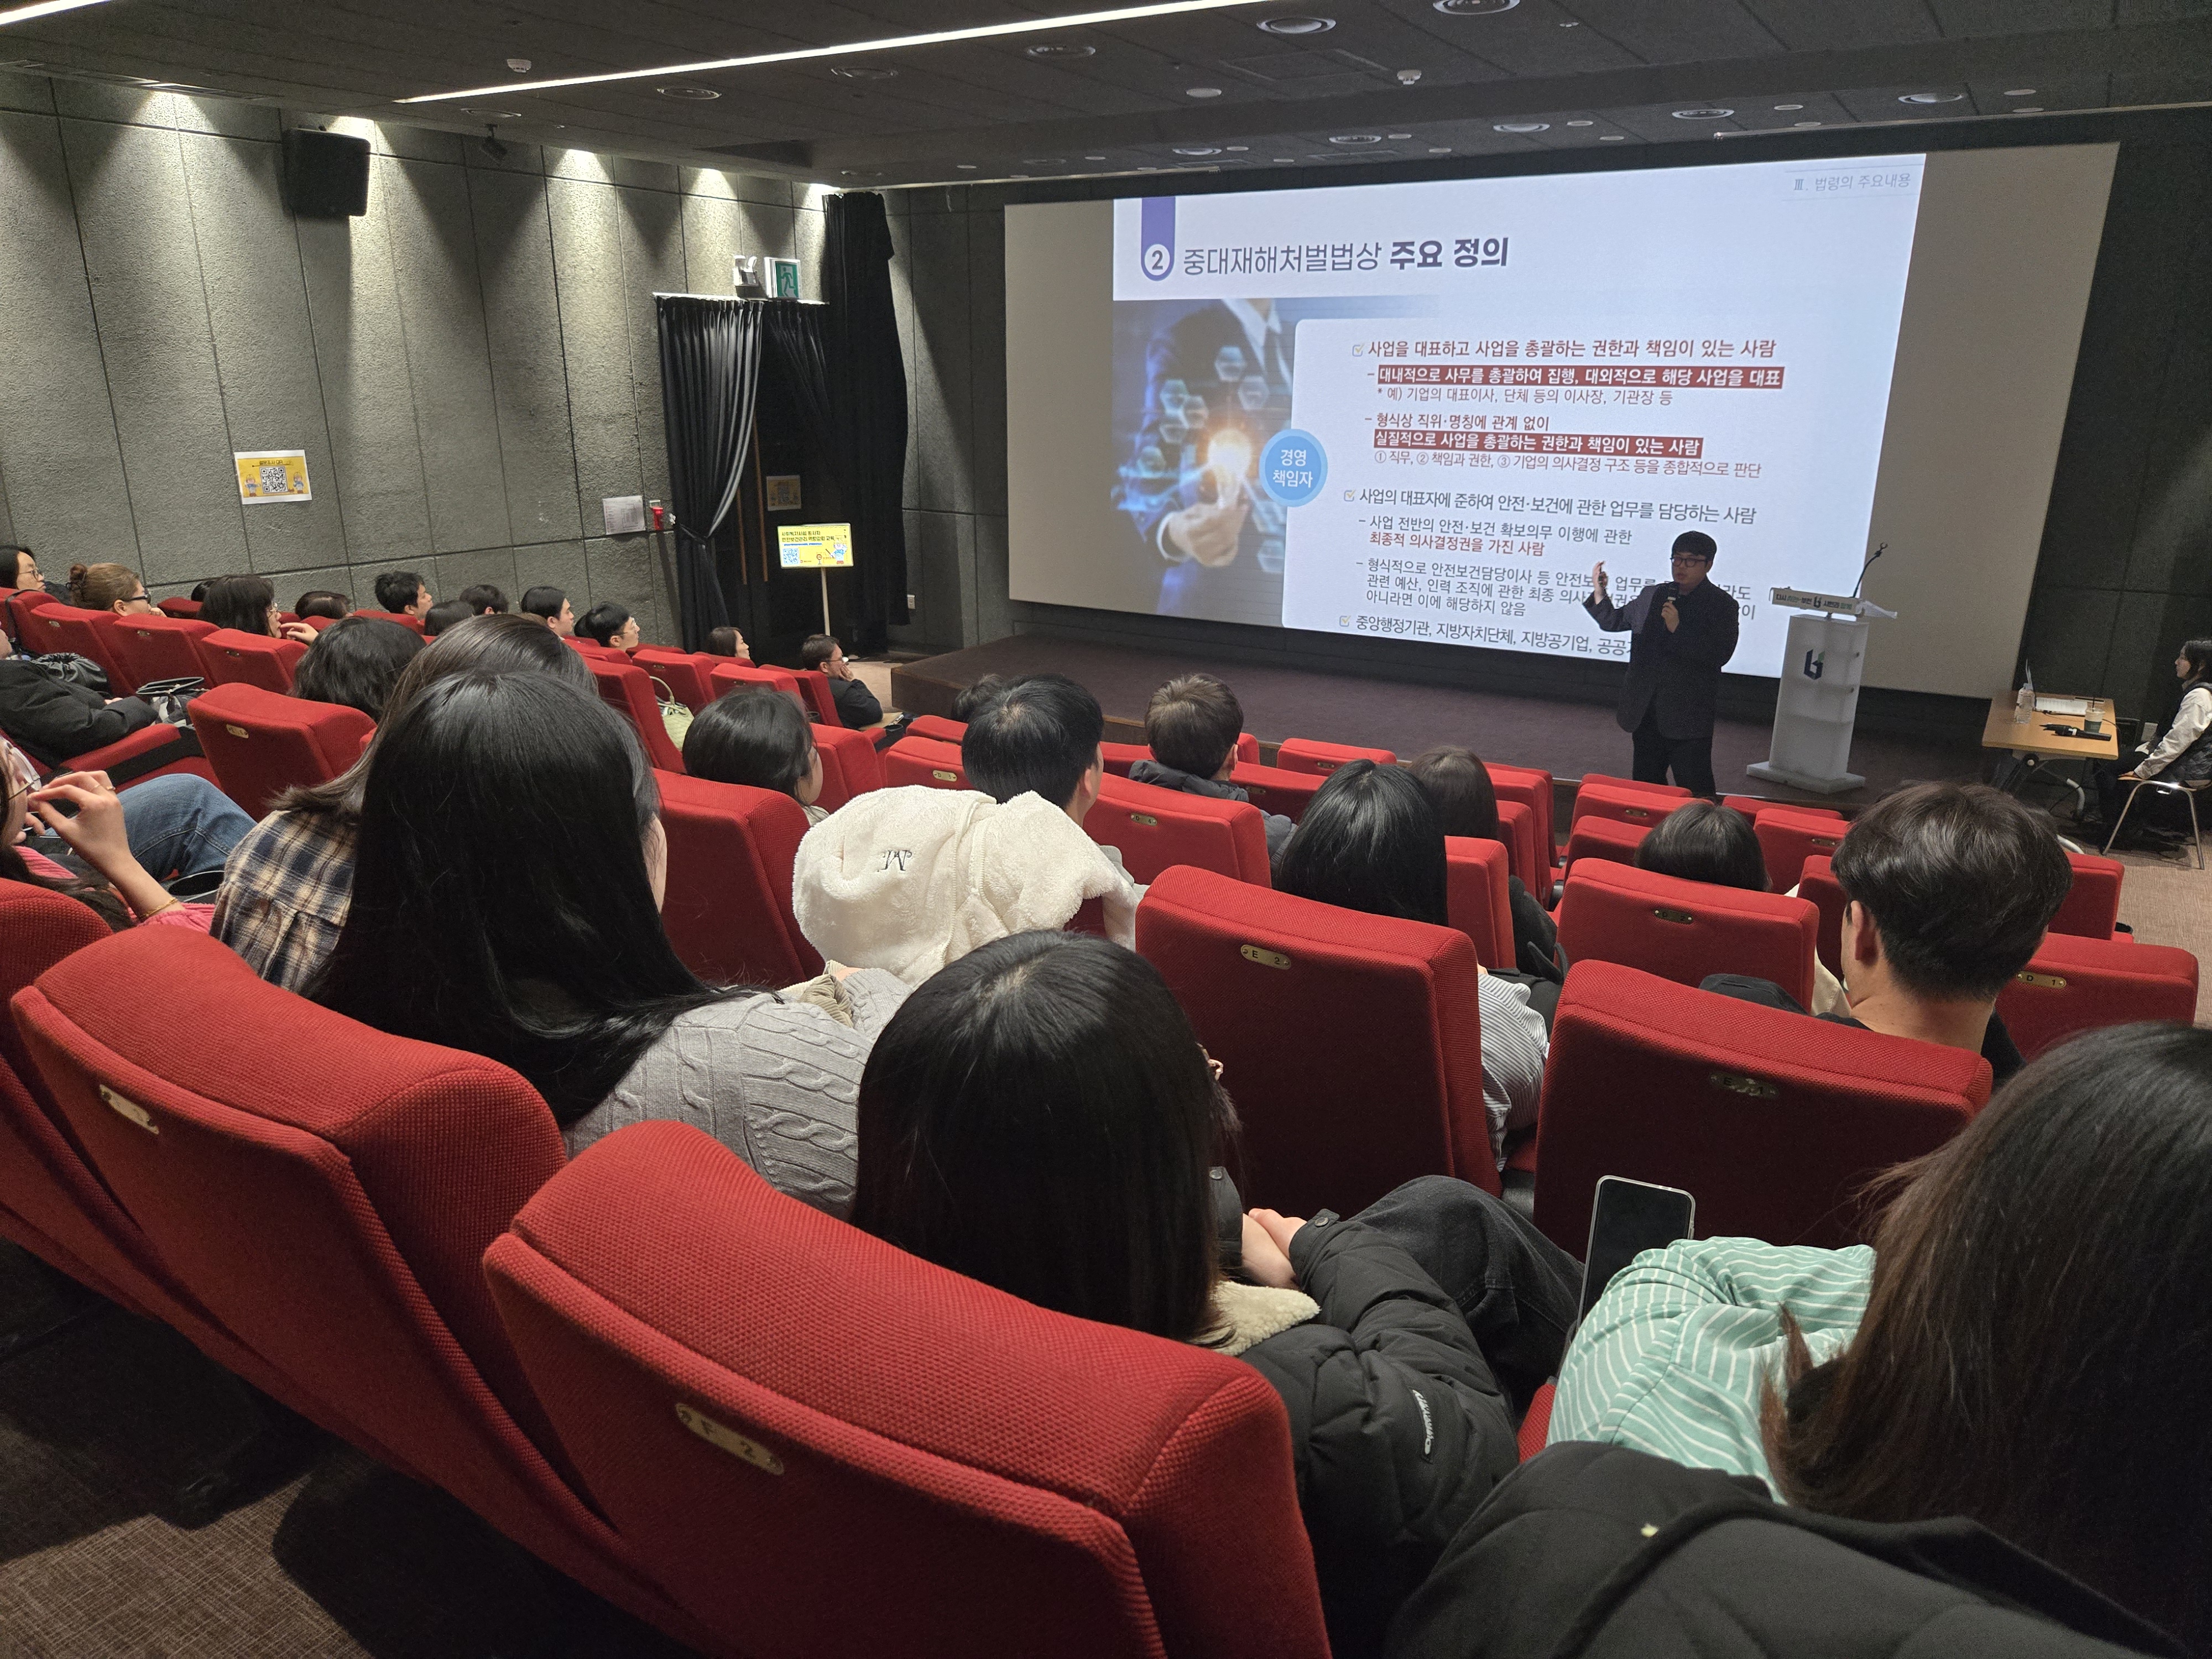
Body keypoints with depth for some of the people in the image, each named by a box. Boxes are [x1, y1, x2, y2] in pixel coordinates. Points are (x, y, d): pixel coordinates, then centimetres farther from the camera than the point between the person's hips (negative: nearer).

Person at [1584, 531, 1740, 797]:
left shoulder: (1721, 605, -4)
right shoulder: (1652, 596, 12)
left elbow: (1720, 654, -16)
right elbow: (1614, 621, 23)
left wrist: (1679, 629, -20)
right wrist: (1599, 592, 7)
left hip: (1688, 718, -5)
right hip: (1646, 713, 6)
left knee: (1695, 790, -6)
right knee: (1646, 783, 15)